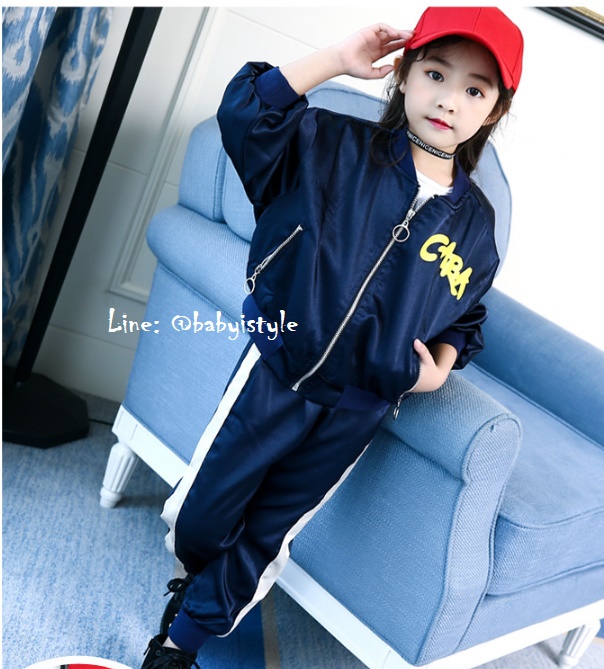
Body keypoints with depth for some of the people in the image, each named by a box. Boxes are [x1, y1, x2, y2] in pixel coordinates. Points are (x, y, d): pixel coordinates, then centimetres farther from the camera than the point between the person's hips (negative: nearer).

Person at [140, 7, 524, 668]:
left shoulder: (475, 222, 5)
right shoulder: (337, 146, -3)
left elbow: (465, 317, 17)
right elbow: (244, 111, -16)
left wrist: (441, 364, -1)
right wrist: (337, 60, -17)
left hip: (357, 411, 2)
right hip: (278, 369, -1)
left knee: (265, 538, 12)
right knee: (196, 515, 7)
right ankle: (204, 582, 45)